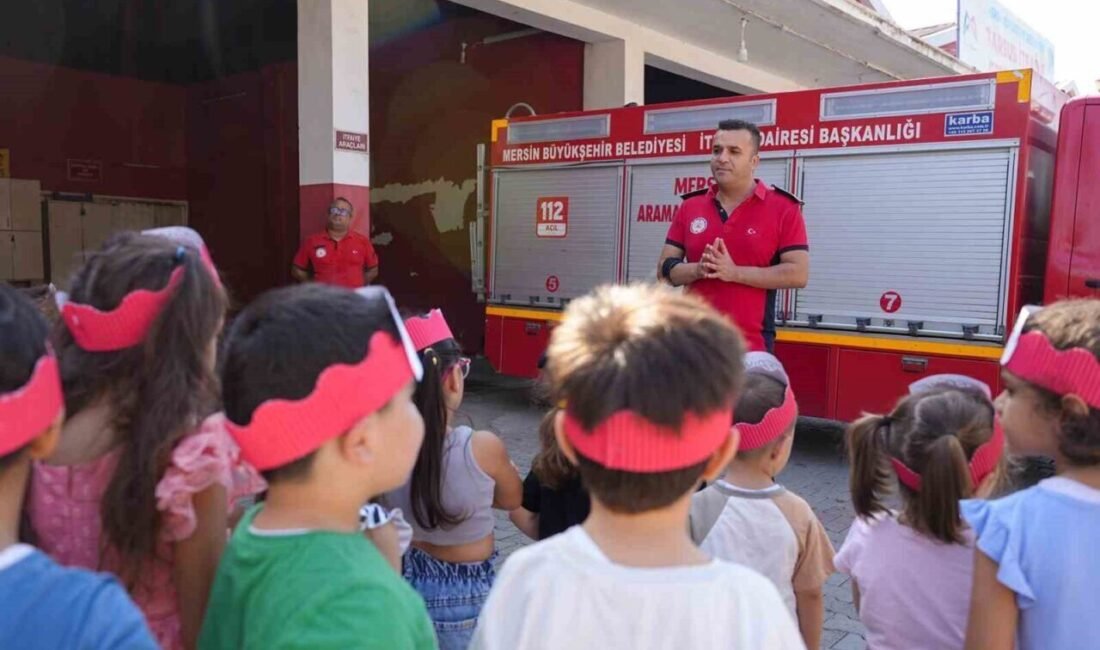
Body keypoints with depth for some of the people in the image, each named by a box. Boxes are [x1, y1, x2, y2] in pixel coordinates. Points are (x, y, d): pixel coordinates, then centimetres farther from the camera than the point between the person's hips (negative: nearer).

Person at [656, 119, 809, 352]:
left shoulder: (783, 208, -1)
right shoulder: (690, 206, 9)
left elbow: (798, 274, -8)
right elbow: (665, 268, 9)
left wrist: (734, 272, -16)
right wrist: (698, 270, -13)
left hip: (751, 346, -3)